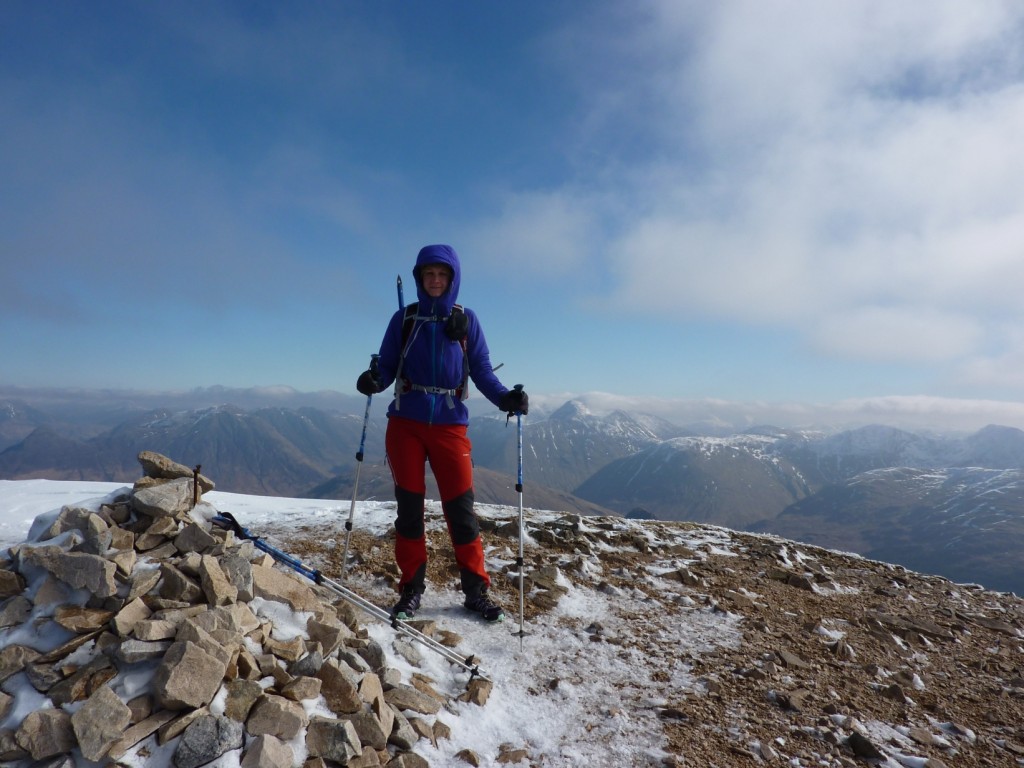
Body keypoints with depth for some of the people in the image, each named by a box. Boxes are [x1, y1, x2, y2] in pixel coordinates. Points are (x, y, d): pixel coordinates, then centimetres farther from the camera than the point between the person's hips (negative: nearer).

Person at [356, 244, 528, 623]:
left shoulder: (466, 320, 6)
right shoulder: (404, 319, 7)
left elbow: (482, 370, 4)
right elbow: (387, 367, 5)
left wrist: (505, 397, -13)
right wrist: (373, 381, -17)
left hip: (450, 424, -1)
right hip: (406, 423, 1)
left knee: (461, 506, -1)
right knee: (409, 505, 5)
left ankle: (476, 589, 12)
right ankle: (412, 588, 18)